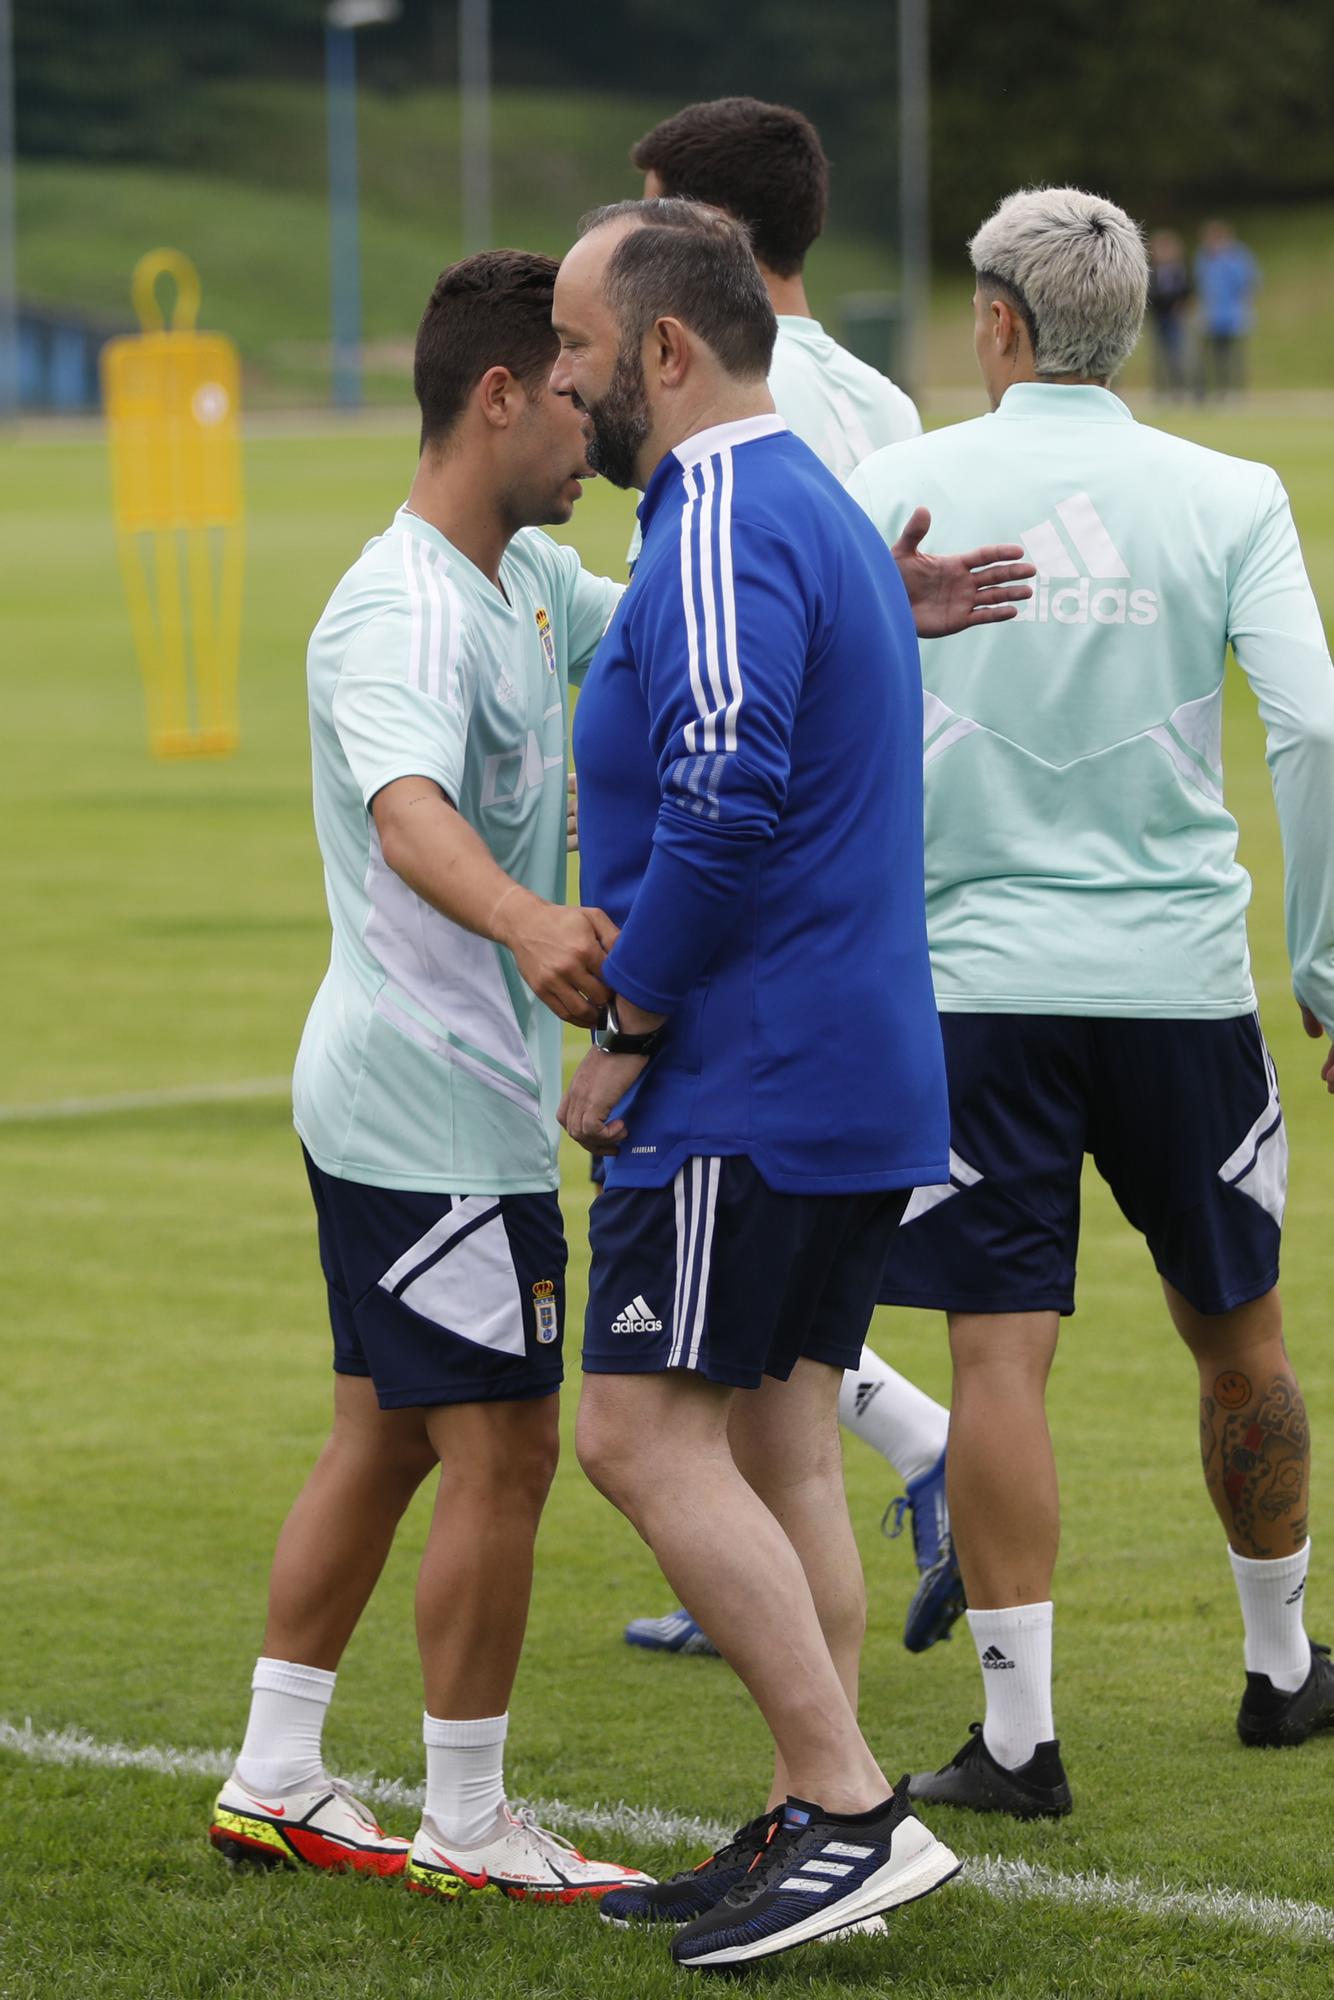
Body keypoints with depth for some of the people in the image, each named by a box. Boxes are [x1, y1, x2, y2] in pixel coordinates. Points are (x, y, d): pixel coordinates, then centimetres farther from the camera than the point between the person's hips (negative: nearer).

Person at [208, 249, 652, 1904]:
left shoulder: (527, 579, 10)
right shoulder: (404, 617, -22)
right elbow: (410, 818, -41)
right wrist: (527, 924, -61)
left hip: (383, 1094, 10)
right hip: (440, 1103, -10)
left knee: (383, 1438, 15)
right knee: (501, 1451, -4)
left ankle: (272, 1784, 21)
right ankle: (465, 1827, 4)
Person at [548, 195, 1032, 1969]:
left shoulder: (726, 530, -15)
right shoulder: (820, 509, 18)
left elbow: (726, 799, -26)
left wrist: (625, 1029, -17)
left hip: (748, 1085, -10)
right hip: (861, 1081, 10)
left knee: (645, 1432, -9)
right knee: (781, 1442, 11)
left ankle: (855, 1809, -12)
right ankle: (809, 1828, 12)